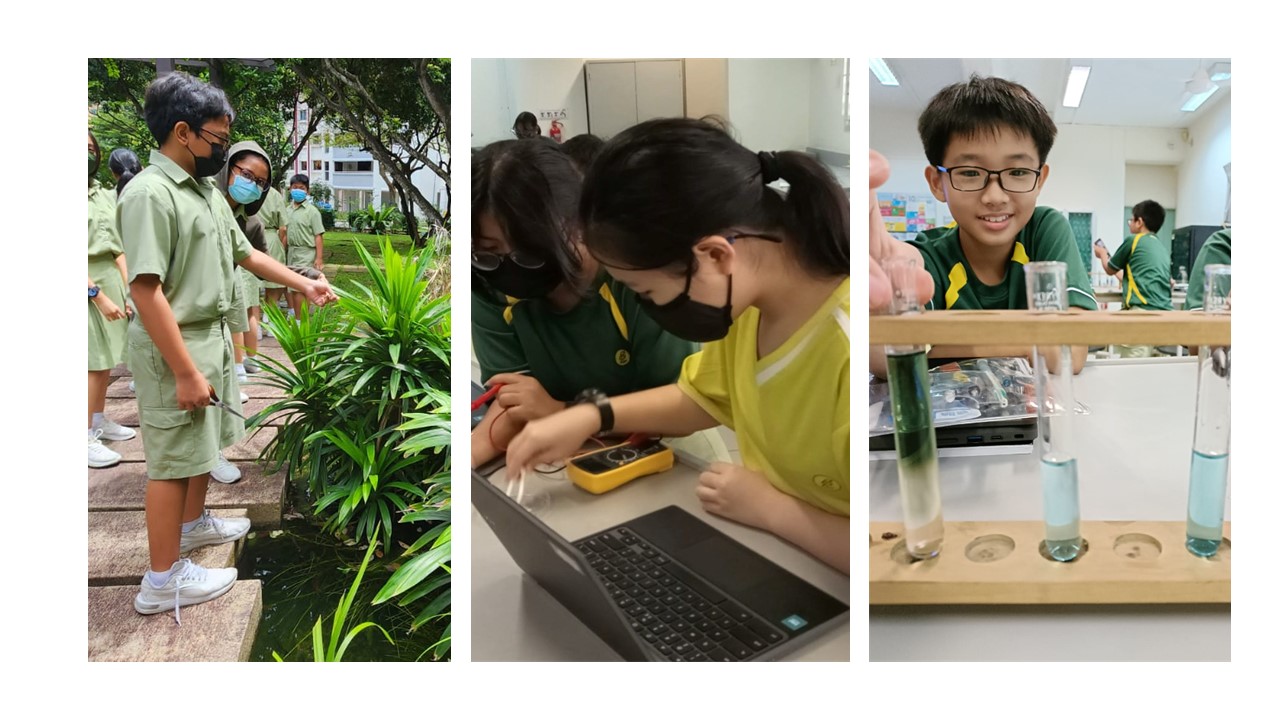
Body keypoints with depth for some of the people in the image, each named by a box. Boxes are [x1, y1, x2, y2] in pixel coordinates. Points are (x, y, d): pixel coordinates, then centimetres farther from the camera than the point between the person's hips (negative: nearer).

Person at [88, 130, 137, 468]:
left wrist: (128, 291, 5)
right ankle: (88, 437, 1)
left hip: (112, 278, 6)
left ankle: (99, 420, 24)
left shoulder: (105, 195, 11)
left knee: (107, 358, 11)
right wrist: (99, 295, -18)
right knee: (94, 362, -6)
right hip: (90, 284, -6)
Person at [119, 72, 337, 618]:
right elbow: (146, 290, -25)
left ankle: (194, 524, 44)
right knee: (173, 460, 0)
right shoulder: (149, 194, -21)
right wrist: (185, 371, -25)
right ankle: (163, 580, 13)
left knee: (206, 443, 23)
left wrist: (303, 284, 16)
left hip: (213, 338, 9)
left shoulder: (207, 191, 7)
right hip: (175, 348, -9)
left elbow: (245, 254, 19)